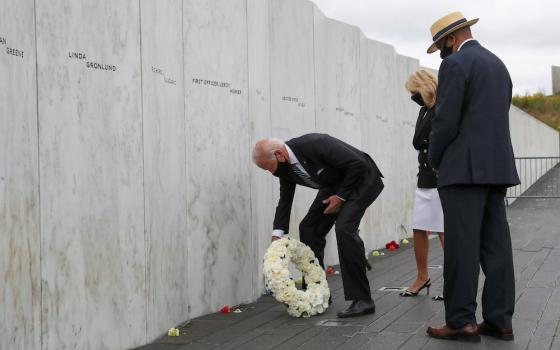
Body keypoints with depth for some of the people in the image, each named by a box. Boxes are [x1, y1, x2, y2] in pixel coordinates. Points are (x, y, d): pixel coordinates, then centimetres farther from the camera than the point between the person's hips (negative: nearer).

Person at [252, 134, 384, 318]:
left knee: (344, 228, -25)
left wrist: (341, 196, -20)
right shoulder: (284, 166, -9)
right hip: (334, 184, 8)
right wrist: (277, 236, -4)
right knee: (308, 228, 2)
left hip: (361, 179, -8)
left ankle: (363, 299, -19)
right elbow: (285, 200, 5)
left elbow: (358, 163, -30)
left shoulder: (314, 144, -34)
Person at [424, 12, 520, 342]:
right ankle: (499, 320, 9)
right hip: (497, 166, 8)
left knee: (462, 247, -6)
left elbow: (446, 121, -14)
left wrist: (435, 159, 3)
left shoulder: (455, 64, -8)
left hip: (465, 167, -8)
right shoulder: (498, 64, 19)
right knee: (496, 246, 6)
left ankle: (461, 321, -4)